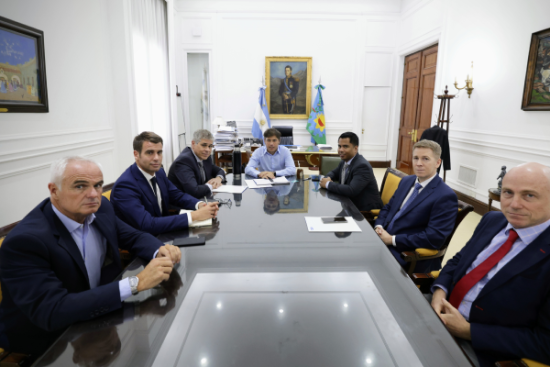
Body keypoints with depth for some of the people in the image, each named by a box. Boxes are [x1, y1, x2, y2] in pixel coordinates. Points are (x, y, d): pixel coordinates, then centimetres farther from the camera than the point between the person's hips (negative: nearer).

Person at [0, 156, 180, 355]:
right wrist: (135, 283, -37)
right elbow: (52, 313, -33)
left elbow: (133, 237, 6)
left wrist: (160, 250, -18)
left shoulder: (100, 208, -7)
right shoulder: (23, 241, -26)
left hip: (99, 315, 6)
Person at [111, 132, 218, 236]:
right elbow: (147, 226, -30)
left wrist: (200, 204, -12)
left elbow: (177, 196, 10)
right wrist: (194, 216, -31)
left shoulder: (159, 172, 0)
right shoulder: (125, 185, -23)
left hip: (162, 234, 7)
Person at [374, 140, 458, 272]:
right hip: (384, 237, 7)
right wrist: (379, 226, -3)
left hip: (409, 257, -7)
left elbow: (435, 238, -19)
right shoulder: (406, 181, 12)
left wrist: (392, 239, -18)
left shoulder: (446, 196, -12)